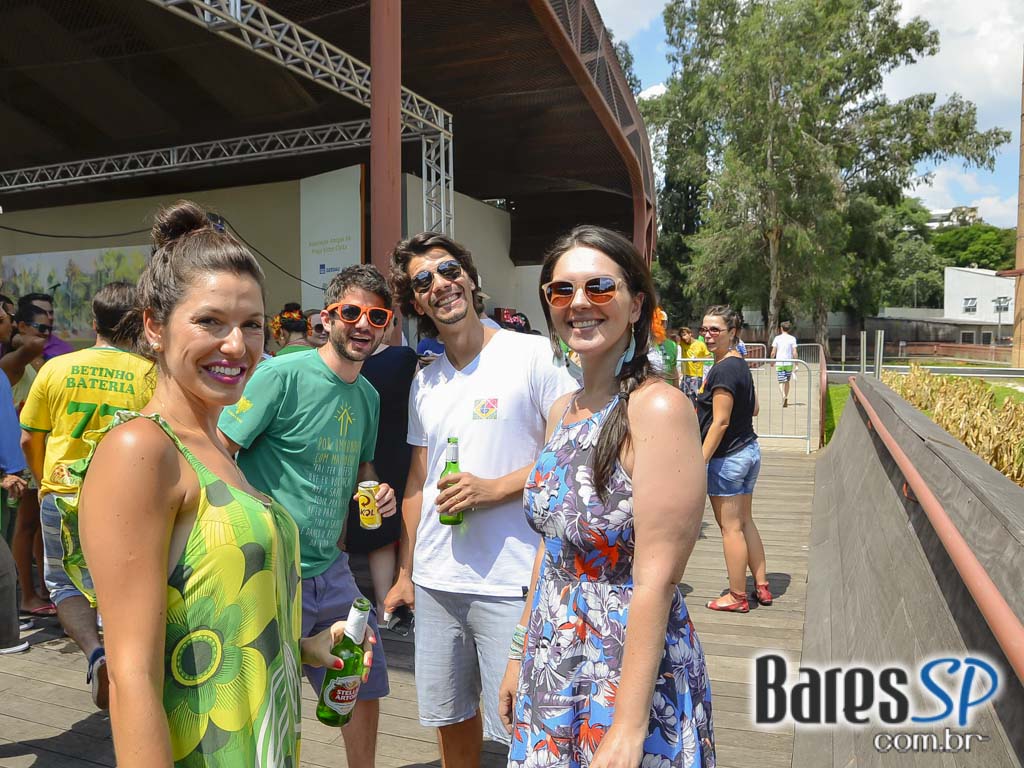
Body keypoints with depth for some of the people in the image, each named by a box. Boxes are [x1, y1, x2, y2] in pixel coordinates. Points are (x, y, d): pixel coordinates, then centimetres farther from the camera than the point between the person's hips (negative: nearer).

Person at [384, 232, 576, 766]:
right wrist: (404, 574, 16)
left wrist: (494, 487, -17)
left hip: (511, 586, -5)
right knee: (448, 717, 18)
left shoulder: (533, 355, -7)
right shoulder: (423, 383, 11)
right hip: (435, 583, 6)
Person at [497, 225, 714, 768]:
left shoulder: (658, 408, -20)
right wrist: (522, 655, 13)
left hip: (631, 667, -7)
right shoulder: (562, 410, 3)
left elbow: (656, 578, -22)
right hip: (553, 670, 7)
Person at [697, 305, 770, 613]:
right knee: (745, 522, 18)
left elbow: (720, 422, -22)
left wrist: (700, 463, -20)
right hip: (749, 450, 10)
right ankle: (761, 586, 26)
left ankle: (737, 596, 14)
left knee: (730, 527, 2)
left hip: (727, 457, -10)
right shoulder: (741, 364, 9)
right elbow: (753, 409, 17)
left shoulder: (723, 369, -20)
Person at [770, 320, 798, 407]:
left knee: (781, 382, -1)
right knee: (787, 381, 15)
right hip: (789, 363, 2)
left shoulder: (777, 338, -1)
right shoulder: (792, 338, 1)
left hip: (779, 363, -1)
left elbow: (773, 352, -2)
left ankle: (784, 396, -28)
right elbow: (794, 353, -5)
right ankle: (786, 400, 19)